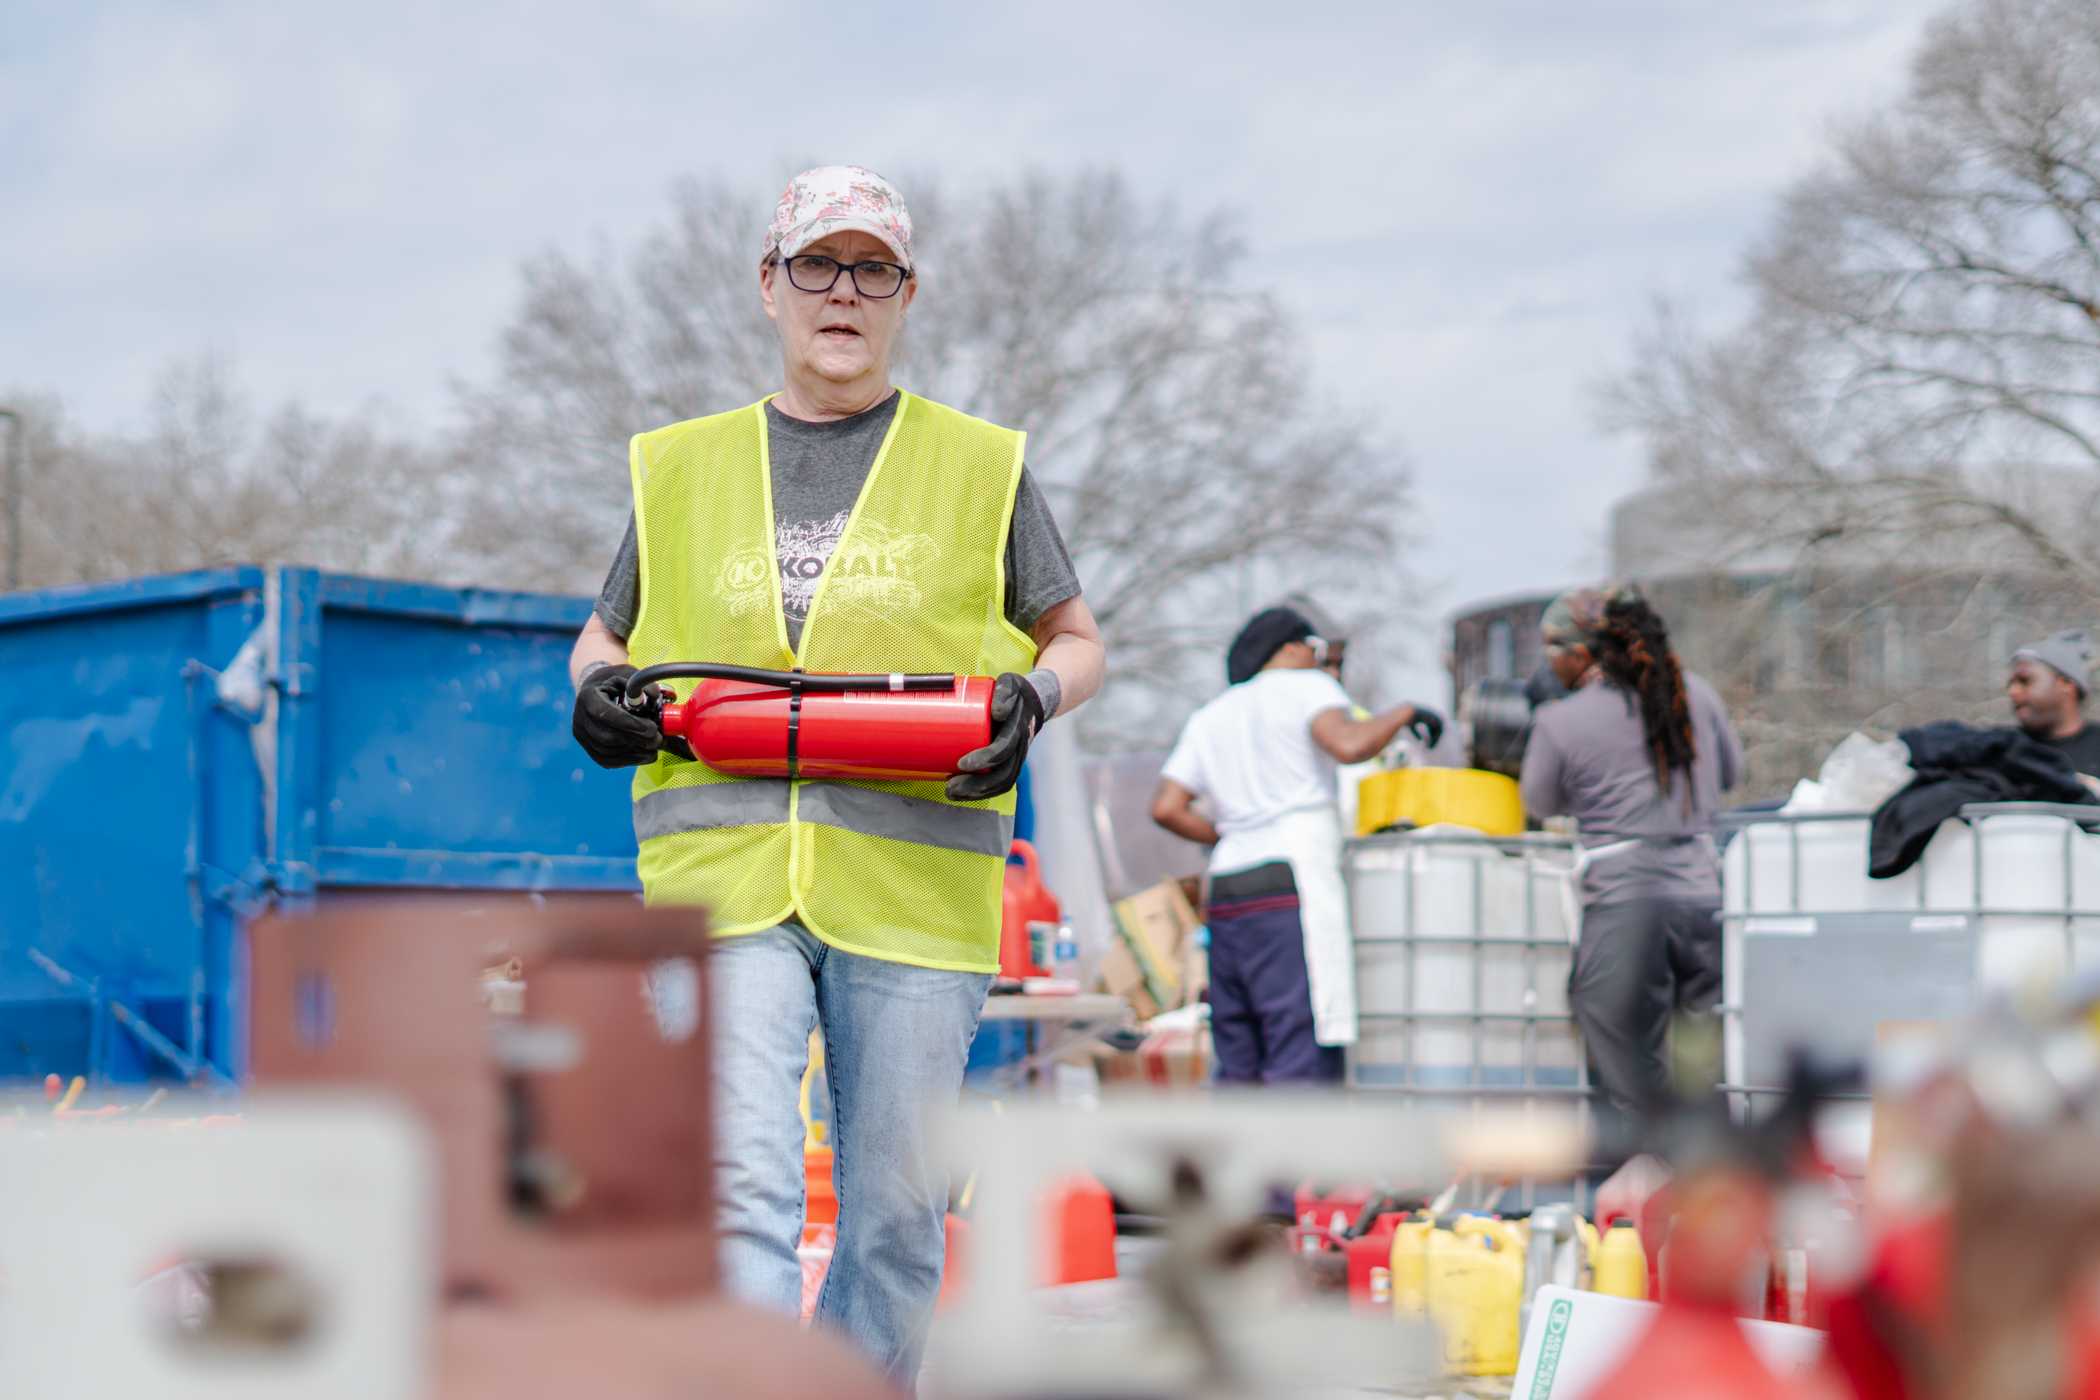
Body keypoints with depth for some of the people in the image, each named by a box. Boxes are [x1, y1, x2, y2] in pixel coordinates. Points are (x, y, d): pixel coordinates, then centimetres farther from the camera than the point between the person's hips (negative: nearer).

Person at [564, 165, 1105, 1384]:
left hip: (913, 884, 0)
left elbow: (1078, 640, 17)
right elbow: (607, 633, 26)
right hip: (724, 873, 0)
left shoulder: (981, 467, 12)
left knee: (898, 1211, 3)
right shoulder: (681, 468, 17)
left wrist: (1032, 697, -6)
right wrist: (599, 687, 3)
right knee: (738, 1187, -14)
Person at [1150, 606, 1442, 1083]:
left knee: (1239, 1067, 8)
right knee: (1304, 1062, -12)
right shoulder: (1306, 687, 6)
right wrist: (1404, 713, 1)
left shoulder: (1209, 717, 23)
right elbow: (1348, 745, -15)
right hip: (1290, 885, -7)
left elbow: (1166, 808, 13)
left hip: (1227, 888, 7)